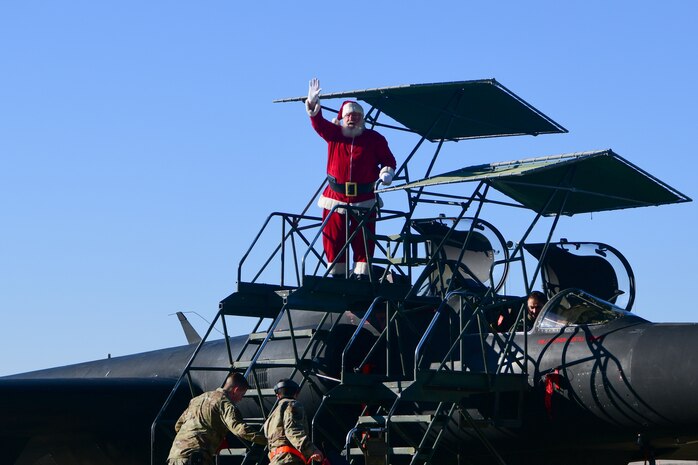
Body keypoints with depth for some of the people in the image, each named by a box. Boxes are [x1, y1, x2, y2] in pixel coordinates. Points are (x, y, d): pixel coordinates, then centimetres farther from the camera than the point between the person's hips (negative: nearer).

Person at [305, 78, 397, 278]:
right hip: (335, 198, 1)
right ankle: (336, 275, 8)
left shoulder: (374, 139, 3)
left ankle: (362, 274, 1)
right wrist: (313, 105, -28)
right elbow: (319, 124, -10)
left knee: (363, 241, -2)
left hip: (364, 199, -1)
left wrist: (386, 172, -13)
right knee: (333, 239, 1)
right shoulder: (334, 133, 5)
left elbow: (388, 160, 8)